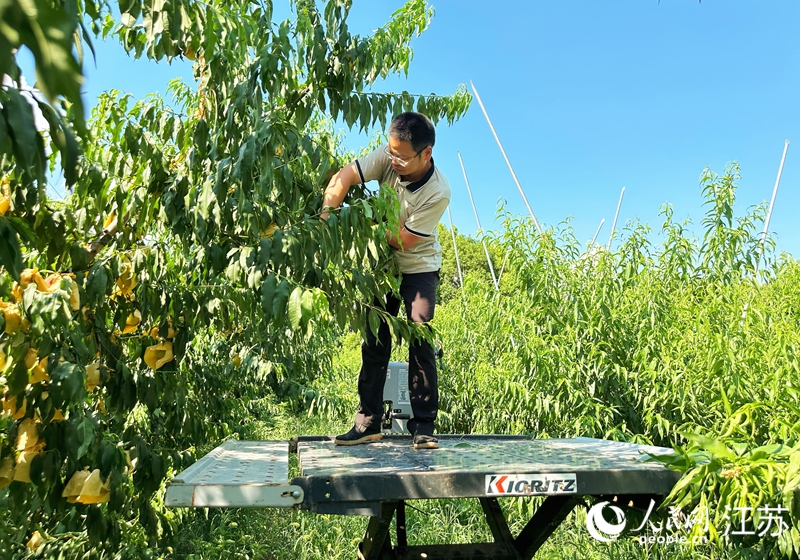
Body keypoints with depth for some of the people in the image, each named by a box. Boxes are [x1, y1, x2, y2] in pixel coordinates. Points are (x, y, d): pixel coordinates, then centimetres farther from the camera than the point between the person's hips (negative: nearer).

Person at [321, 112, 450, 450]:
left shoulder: (437, 194, -27)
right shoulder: (389, 157, -16)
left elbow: (403, 240, -23)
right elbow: (344, 177, -20)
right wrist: (326, 215, -32)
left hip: (418, 266, -4)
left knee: (419, 340, -10)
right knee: (375, 340, 3)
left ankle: (423, 424, 0)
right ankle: (368, 422, 10)